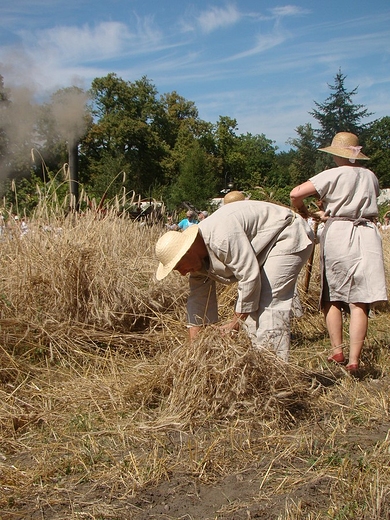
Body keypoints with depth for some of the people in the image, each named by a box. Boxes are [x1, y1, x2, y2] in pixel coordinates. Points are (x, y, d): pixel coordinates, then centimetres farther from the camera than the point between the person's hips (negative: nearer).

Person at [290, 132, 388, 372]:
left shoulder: (333, 175, -3)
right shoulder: (370, 176, 11)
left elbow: (296, 193, -11)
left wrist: (303, 211, 10)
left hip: (338, 234, -3)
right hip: (367, 235, 3)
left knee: (332, 297, 13)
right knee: (359, 301, -2)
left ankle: (337, 350, 14)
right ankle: (354, 359, -5)